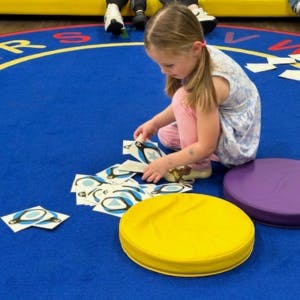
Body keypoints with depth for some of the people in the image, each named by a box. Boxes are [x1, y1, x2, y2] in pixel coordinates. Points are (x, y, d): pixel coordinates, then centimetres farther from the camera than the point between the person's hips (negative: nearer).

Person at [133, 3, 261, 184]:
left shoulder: (211, 84, -36)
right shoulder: (198, 55, -12)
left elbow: (206, 146, -29)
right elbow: (183, 107, 6)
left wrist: (167, 162, -23)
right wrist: (154, 123, 0)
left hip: (237, 146, -9)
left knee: (184, 97, -26)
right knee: (165, 135, 14)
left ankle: (198, 166, -12)